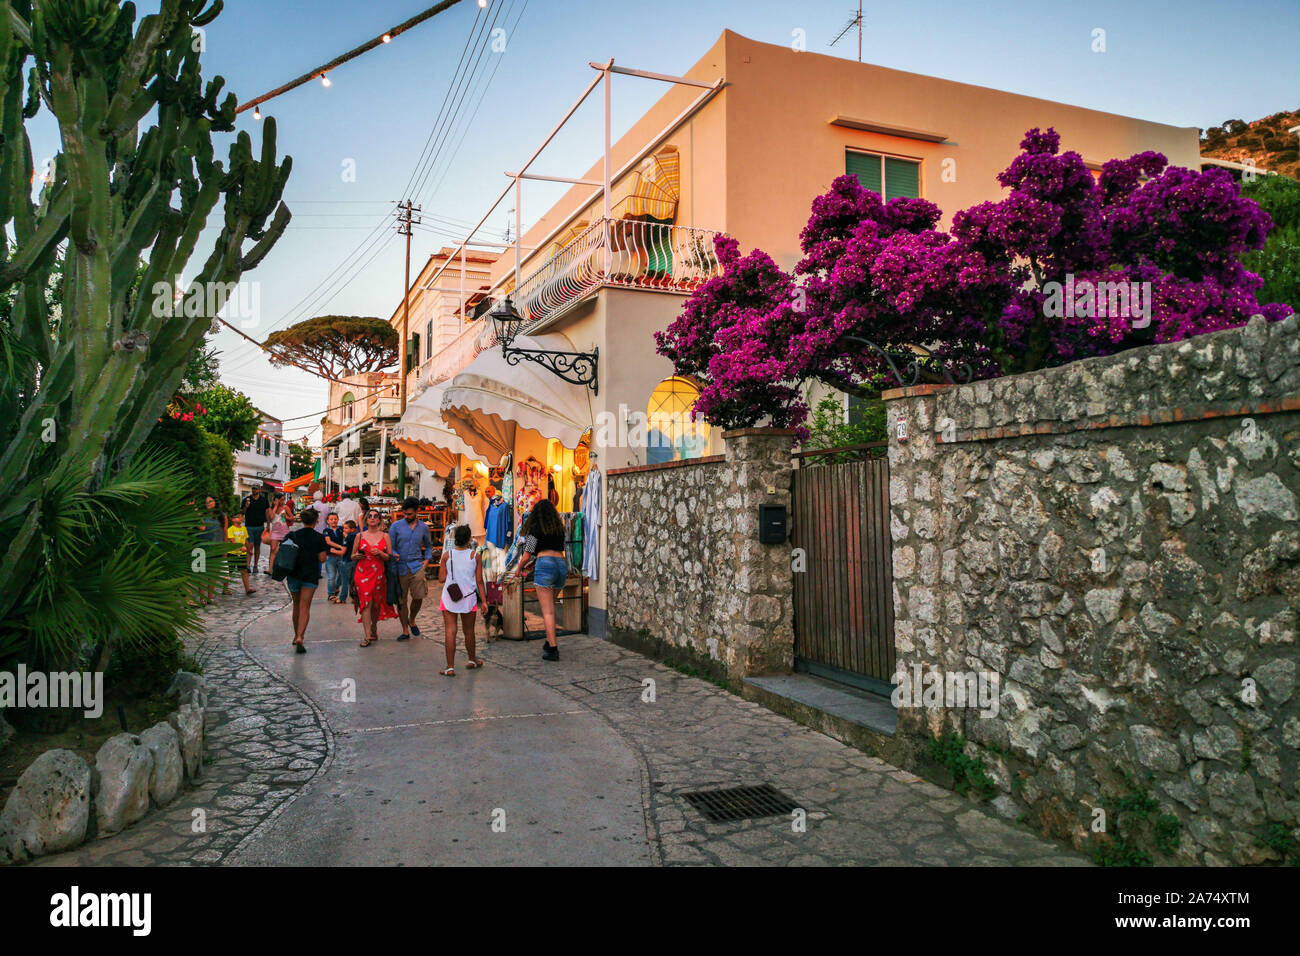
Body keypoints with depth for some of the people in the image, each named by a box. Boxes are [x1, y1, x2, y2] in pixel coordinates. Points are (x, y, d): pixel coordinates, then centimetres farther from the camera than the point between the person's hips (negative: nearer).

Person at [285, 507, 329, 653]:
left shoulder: (292, 536, 0)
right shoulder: (320, 538, -6)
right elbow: (322, 558, -8)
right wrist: (326, 546, 8)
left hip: (293, 574, 3)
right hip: (310, 576, -3)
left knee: (296, 605, 18)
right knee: (305, 607, -3)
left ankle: (297, 635, 29)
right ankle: (300, 637, -19)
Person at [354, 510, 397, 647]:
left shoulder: (385, 536, 6)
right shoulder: (360, 536, 7)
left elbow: (390, 557, 3)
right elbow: (352, 555, 14)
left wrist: (379, 553, -15)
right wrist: (356, 556, -9)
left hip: (379, 573, 1)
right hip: (363, 573, -1)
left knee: (376, 604, 6)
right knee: (366, 603, -9)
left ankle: (373, 627, 33)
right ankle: (368, 636, -8)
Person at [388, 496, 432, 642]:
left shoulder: (423, 527, 10)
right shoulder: (396, 526, 3)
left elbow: (429, 545, 26)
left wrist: (427, 559, 12)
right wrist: (394, 555, -18)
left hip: (416, 566, 1)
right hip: (400, 567, -1)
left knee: (418, 597, -9)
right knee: (401, 600, 2)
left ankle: (412, 620, 20)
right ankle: (405, 631, 14)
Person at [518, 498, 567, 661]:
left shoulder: (535, 529, 3)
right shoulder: (560, 529, 19)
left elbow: (527, 555, 3)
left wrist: (519, 568, 23)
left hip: (545, 565, -6)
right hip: (562, 564, 6)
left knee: (547, 610, -5)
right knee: (550, 607, 22)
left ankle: (553, 649, -9)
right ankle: (549, 641, 25)